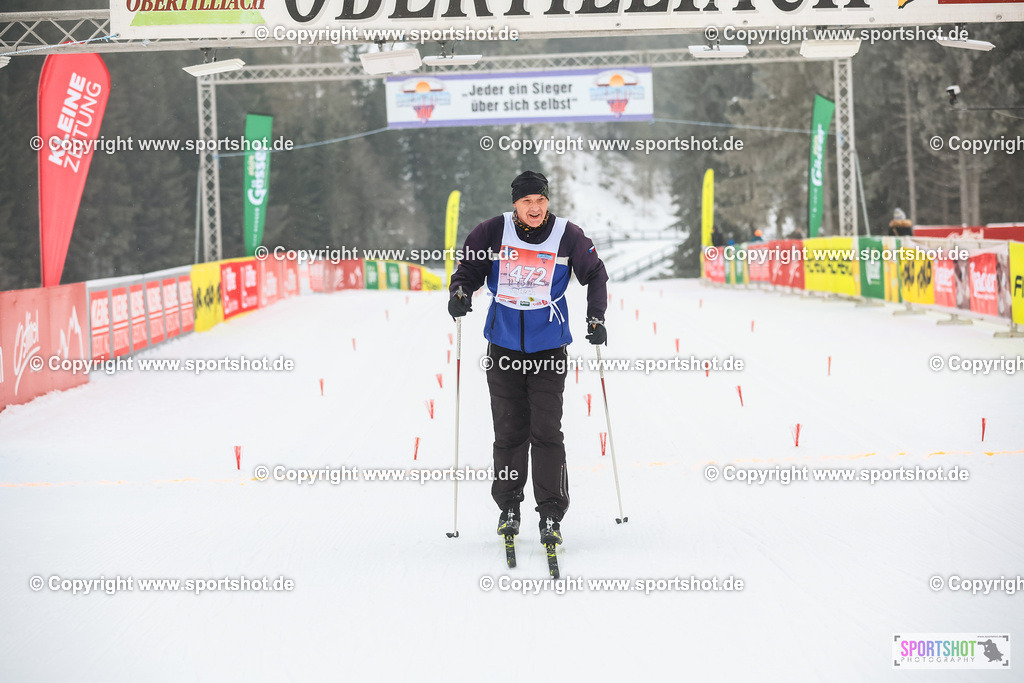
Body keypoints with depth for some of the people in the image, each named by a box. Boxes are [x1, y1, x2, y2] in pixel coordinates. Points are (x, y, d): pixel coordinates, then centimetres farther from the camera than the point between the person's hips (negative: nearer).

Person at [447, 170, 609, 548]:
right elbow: (469, 267, 7)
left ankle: (551, 514, 0)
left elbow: (595, 275, 9)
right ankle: (508, 507, 21)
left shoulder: (568, 236, -4)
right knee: (509, 430, 6)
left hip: (548, 347, -1)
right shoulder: (493, 232, -4)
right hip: (504, 345, 1)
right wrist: (460, 293, -13)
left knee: (546, 431, -6)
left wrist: (595, 317, 0)